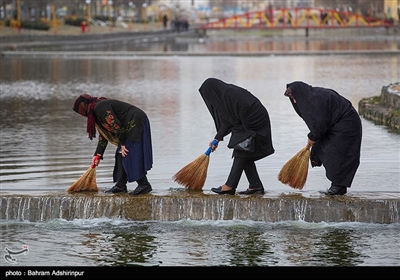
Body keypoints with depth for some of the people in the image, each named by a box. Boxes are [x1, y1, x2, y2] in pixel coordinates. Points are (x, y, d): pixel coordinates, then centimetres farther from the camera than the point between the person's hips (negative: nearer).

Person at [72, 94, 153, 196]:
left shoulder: (100, 108, -14)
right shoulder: (97, 109, 18)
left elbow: (116, 126, -20)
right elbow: (103, 135, 21)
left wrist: (122, 144, -14)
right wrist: (97, 155, 19)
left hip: (136, 123, -11)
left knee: (128, 154, -11)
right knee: (121, 154, 10)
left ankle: (144, 184, -10)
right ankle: (120, 186, 12)